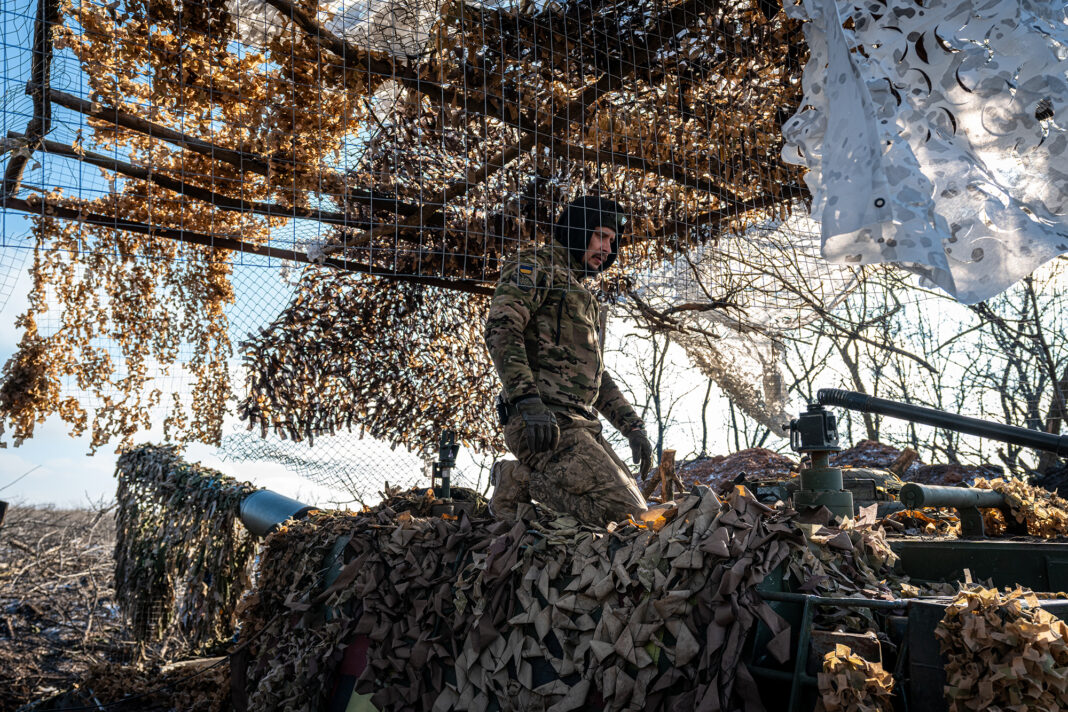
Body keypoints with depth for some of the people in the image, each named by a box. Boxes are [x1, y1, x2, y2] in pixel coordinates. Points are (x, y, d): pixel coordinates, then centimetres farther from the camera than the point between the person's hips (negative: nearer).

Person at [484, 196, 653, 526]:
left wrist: (633, 427, 21)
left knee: (635, 511, 5)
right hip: (544, 422, -9)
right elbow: (501, 330, -15)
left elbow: (597, 376, 32)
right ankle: (522, 483, -6)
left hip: (581, 424, 9)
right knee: (624, 513, -18)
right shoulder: (535, 266, 3)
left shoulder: (582, 297, 31)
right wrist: (529, 401, -26)